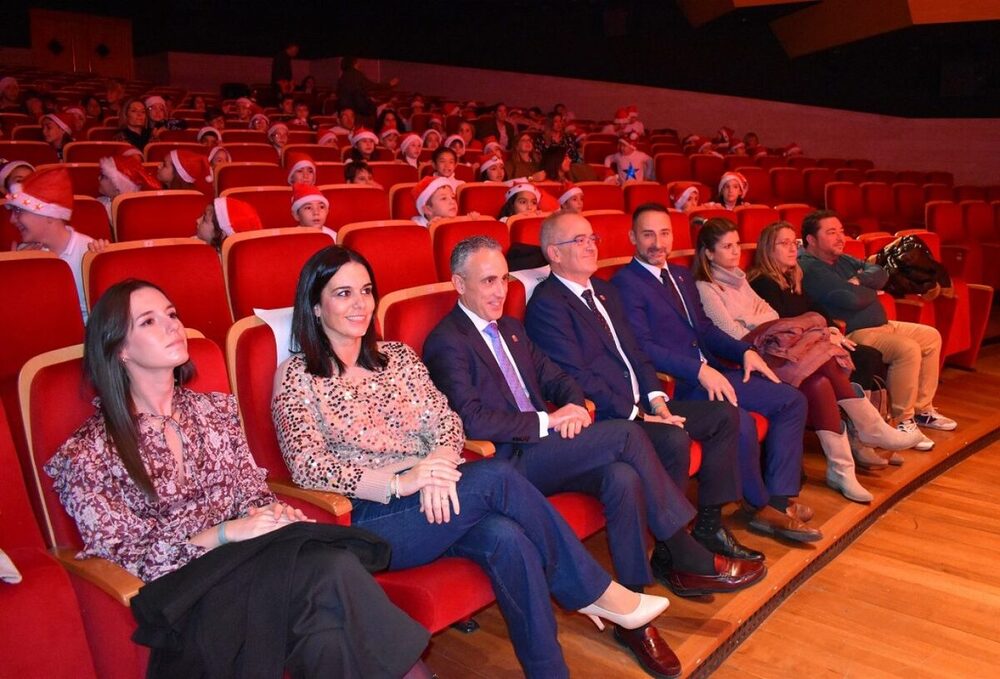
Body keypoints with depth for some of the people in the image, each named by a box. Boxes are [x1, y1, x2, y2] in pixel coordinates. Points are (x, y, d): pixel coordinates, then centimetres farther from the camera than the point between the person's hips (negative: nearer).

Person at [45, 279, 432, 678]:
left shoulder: (217, 409, 13)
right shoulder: (87, 454, -1)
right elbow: (124, 558, -4)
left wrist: (272, 512, -10)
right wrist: (224, 533, -17)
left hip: (242, 557, 4)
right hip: (175, 589, -4)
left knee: (333, 564, -32)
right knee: (326, 573, -33)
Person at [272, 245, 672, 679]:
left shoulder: (397, 355, 14)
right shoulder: (296, 376, 0)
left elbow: (445, 419, 5)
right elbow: (307, 465, -12)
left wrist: (439, 465, -19)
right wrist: (399, 482, -25)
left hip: (431, 498, 5)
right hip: (368, 518, -4)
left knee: (506, 538, -29)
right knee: (494, 477, -26)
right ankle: (594, 590, -7)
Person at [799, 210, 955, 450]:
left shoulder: (842, 259, 15)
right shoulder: (809, 268, -18)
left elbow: (880, 273, 9)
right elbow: (852, 299, -26)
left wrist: (859, 281, -13)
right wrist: (871, 288, -3)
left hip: (880, 324, 11)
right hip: (851, 334, -11)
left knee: (931, 337, 15)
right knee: (908, 349, -28)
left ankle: (922, 409, 21)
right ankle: (904, 421, -15)